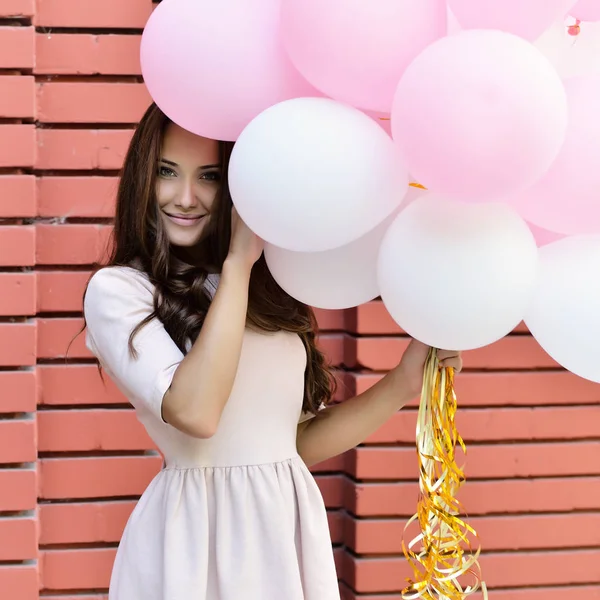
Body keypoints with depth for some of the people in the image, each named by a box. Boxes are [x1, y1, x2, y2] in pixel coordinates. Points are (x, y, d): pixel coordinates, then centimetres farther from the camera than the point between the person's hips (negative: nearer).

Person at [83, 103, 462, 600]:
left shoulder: (266, 289, 9)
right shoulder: (116, 290, -7)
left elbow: (302, 442, 11)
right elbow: (194, 413, -22)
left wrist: (403, 386, -1)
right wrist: (237, 263, -16)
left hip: (288, 528, 5)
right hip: (198, 536, -5)